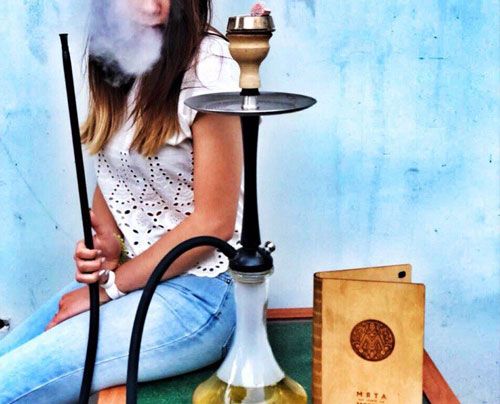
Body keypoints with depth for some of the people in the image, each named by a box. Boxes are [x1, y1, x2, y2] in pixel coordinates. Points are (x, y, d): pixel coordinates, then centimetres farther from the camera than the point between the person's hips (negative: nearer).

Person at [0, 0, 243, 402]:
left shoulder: (206, 65, -16)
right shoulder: (118, 64, 6)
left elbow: (214, 221, -17)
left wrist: (111, 286, -10)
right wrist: (106, 241, -6)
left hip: (196, 292, -7)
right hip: (124, 273, 7)